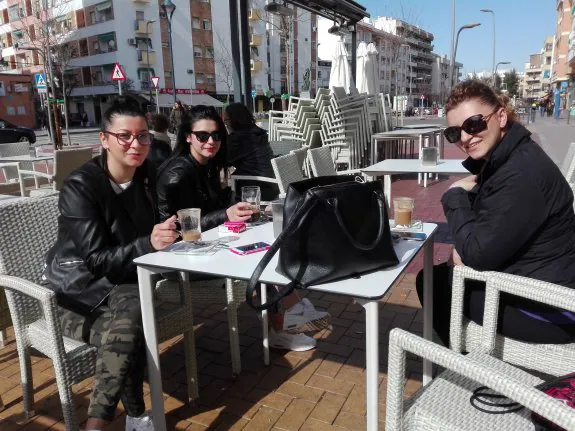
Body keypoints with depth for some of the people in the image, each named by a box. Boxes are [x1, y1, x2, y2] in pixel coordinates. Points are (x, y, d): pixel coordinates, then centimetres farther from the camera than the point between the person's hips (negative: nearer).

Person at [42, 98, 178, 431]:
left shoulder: (146, 174, 1)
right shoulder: (80, 186, -18)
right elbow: (96, 259, -22)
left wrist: (170, 229, -9)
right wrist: (148, 244, -36)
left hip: (123, 285, 4)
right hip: (80, 292, -4)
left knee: (128, 327, -28)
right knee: (128, 328, -32)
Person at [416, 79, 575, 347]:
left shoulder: (522, 174, -27)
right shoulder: (498, 159, 5)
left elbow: (479, 254, -26)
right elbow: (485, 237, 14)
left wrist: (455, 195, -13)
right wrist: (465, 247, -8)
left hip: (550, 310, -9)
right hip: (525, 284, 10)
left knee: (436, 284, -2)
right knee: (431, 277, 14)